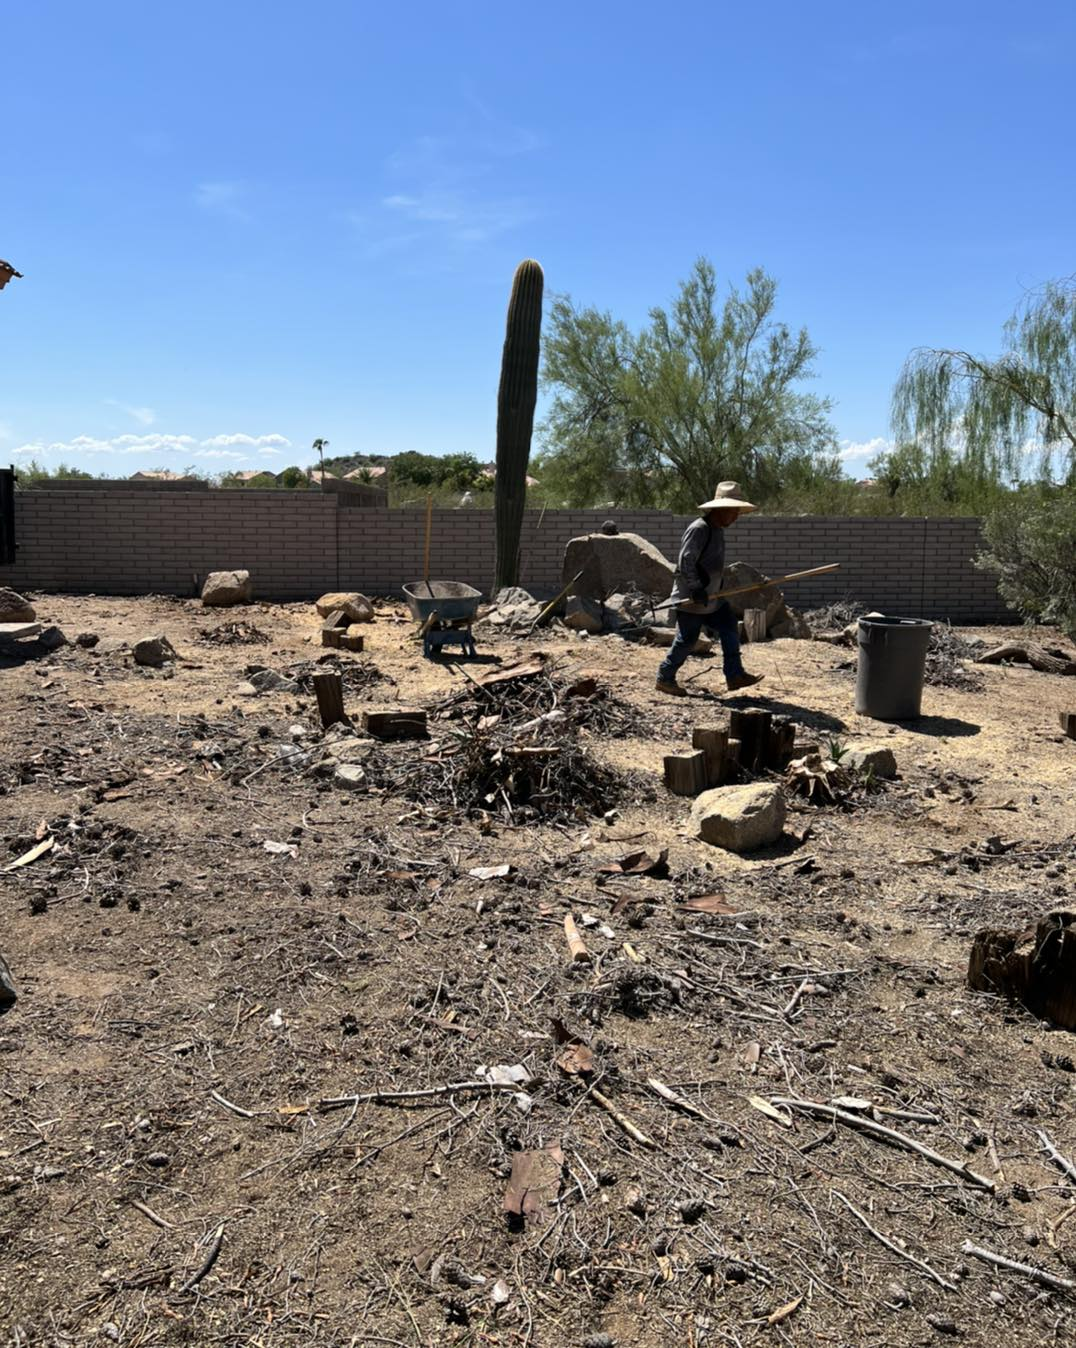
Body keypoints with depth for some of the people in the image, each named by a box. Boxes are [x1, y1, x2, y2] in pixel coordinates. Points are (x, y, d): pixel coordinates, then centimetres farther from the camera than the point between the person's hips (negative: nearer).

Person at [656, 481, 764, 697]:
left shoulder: (717, 530, 12)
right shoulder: (699, 529, -19)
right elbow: (685, 562, -24)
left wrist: (716, 589, 20)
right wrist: (696, 589, -25)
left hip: (711, 599, 9)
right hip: (691, 600, -9)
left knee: (729, 628, 7)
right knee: (686, 640, -1)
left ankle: (734, 675, 13)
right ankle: (664, 679, 13)